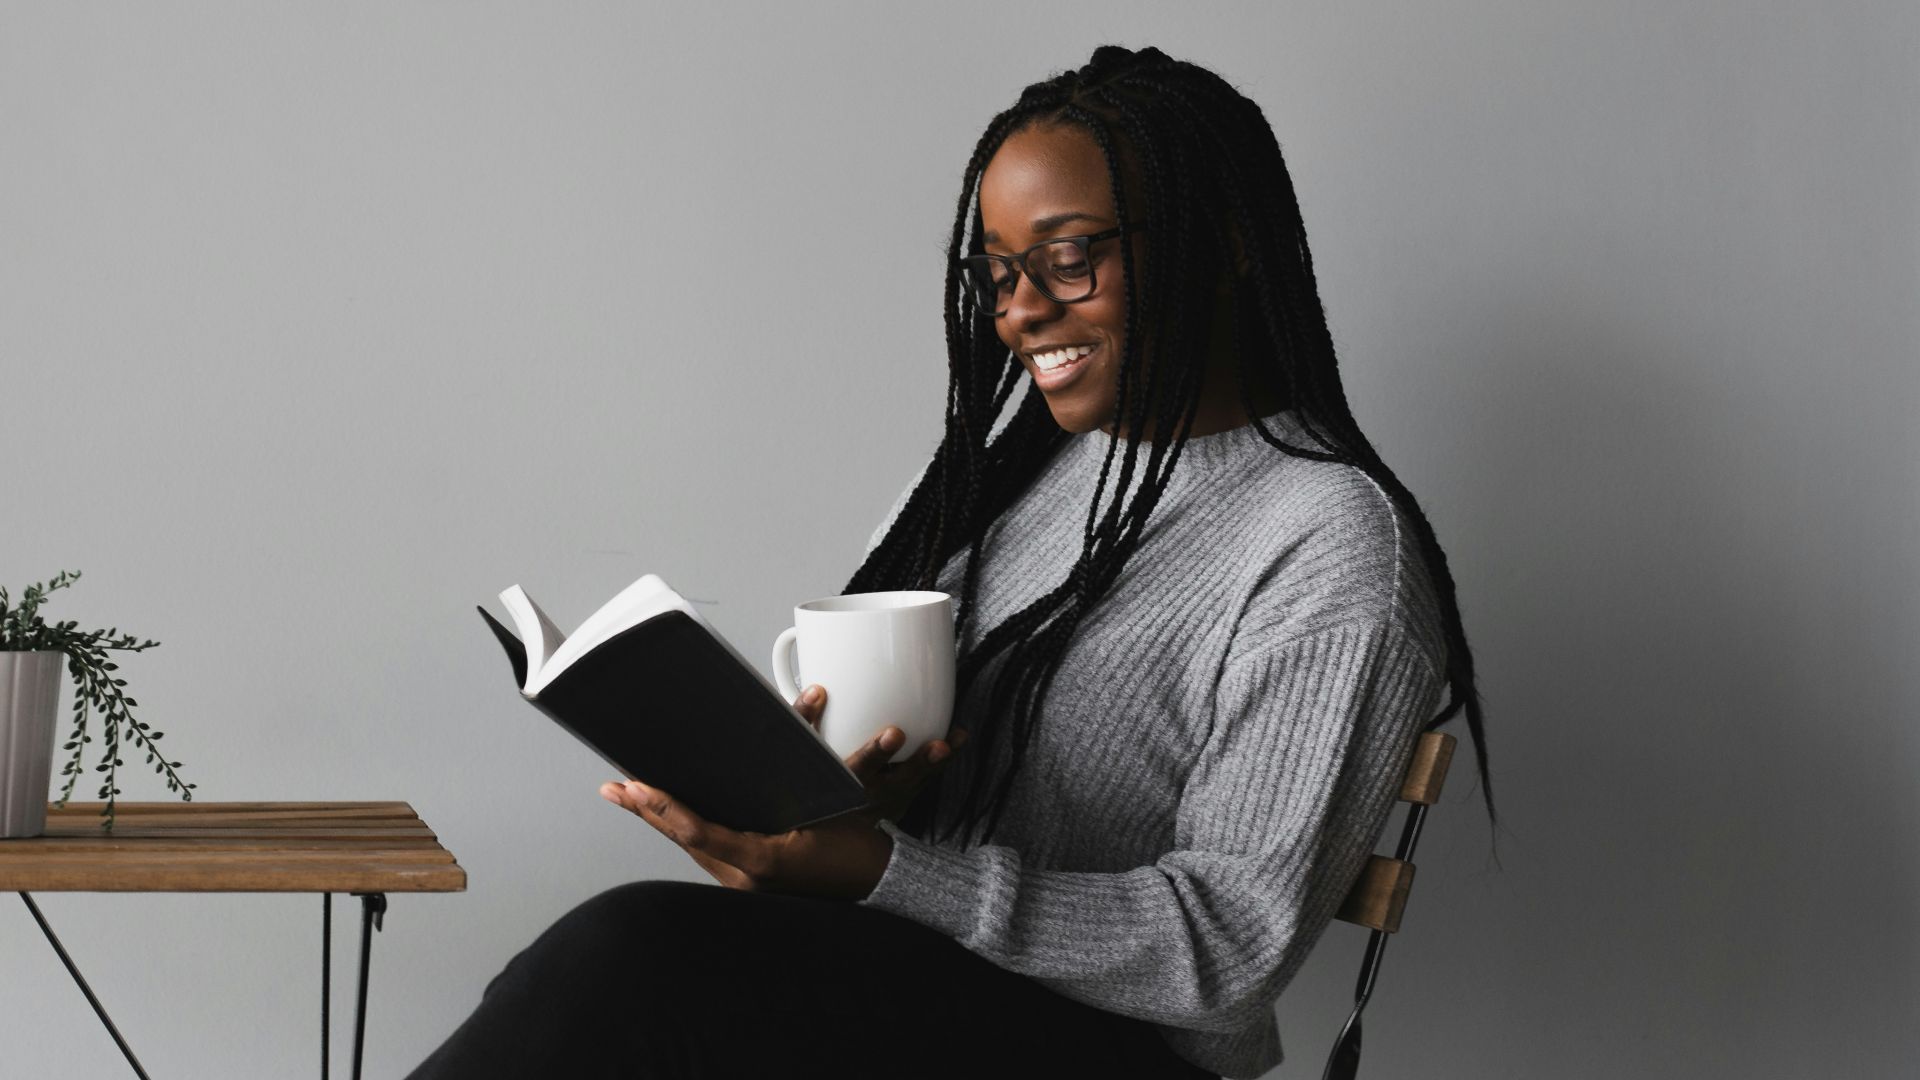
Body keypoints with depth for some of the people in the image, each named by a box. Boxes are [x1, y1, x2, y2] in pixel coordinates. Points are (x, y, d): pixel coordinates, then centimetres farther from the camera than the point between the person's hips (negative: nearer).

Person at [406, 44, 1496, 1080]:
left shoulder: (1338, 551, -9)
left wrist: (878, 871, -24)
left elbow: (1232, 944, -15)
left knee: (637, 954, -30)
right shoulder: (1009, 466, 15)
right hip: (892, 976, 6)